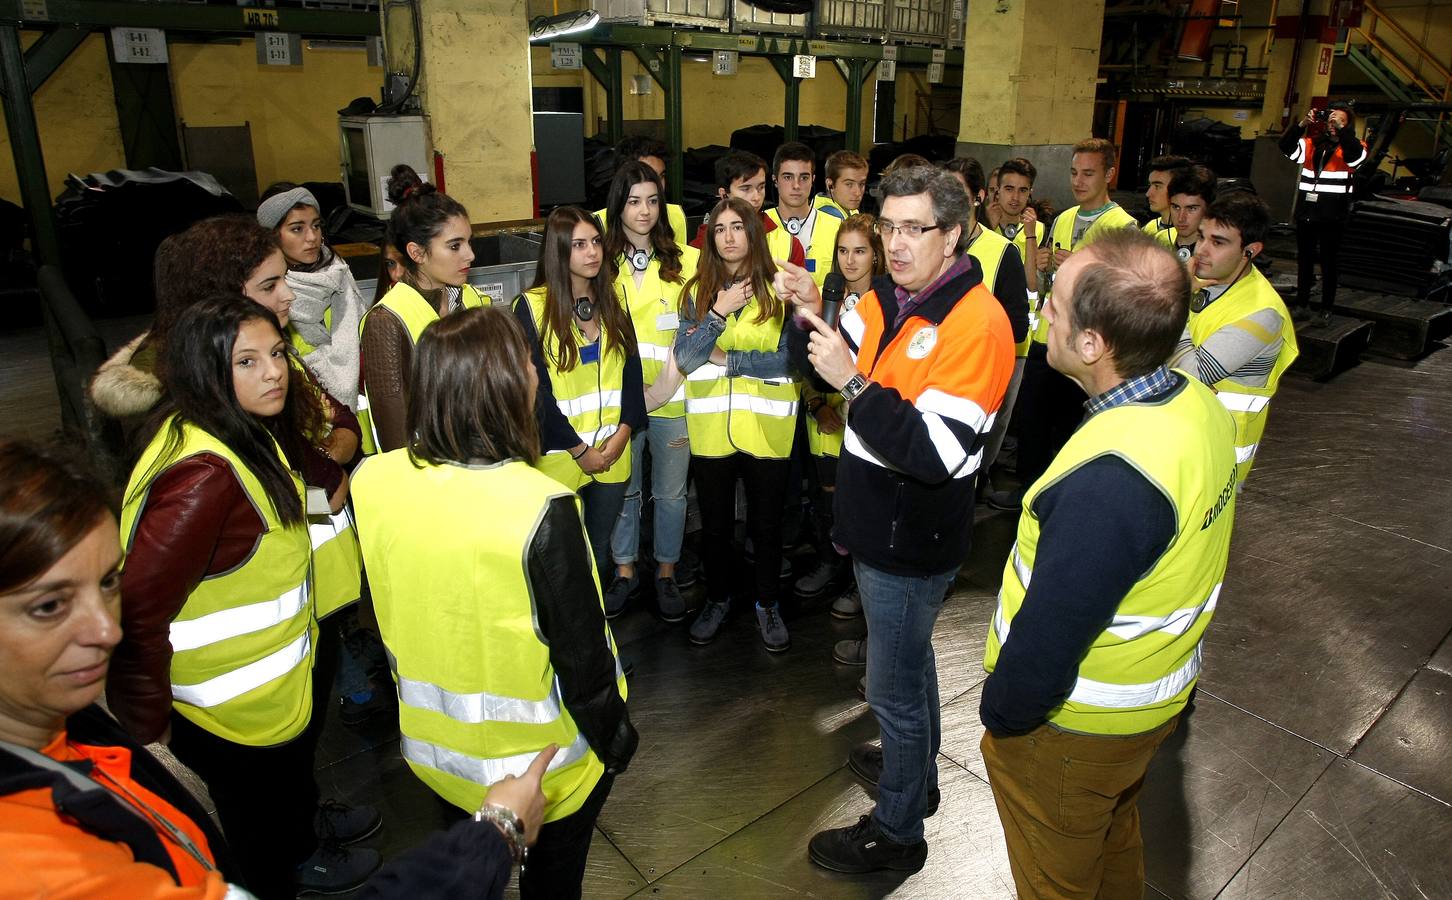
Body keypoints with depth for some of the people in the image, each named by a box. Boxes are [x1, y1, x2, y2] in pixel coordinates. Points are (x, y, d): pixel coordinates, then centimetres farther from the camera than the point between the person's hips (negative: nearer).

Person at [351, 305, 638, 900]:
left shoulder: (371, 481, -16)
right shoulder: (541, 509, -33)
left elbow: (378, 615, 0)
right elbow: (583, 655, -22)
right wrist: (614, 741, -5)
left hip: (433, 749, 5)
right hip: (538, 765, -4)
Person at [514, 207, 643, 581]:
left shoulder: (613, 297, 5)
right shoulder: (532, 306, -10)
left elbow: (632, 369, 4)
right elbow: (536, 388, -11)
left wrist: (621, 434, -7)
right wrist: (580, 450, -11)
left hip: (613, 450, 4)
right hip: (560, 454, -4)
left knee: (600, 544, 17)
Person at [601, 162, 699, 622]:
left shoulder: (686, 260, -3)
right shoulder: (603, 262, 2)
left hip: (671, 397, -1)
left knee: (670, 493, 11)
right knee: (623, 490, 14)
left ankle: (667, 573, 30)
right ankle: (625, 570, 33)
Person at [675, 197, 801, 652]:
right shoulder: (697, 291, 3)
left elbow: (788, 359, -12)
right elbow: (683, 359, -7)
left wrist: (726, 358, -12)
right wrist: (719, 313, -17)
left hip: (767, 427, -2)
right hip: (710, 428, 2)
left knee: (766, 523, 12)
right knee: (715, 523, 15)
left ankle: (767, 603, 32)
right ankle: (717, 599, 36)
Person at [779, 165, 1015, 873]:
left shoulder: (975, 323, -24)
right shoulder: (887, 297, 1)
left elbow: (937, 452, -31)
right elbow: (822, 365, 10)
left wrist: (853, 382, -32)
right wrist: (809, 314, -9)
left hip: (913, 539, -8)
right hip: (878, 521, 8)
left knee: (894, 688, 7)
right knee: (909, 657, 27)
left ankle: (898, 831, 30)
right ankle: (915, 769, 51)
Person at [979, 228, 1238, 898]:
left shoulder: (1110, 479, -39)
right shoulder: (1199, 404, -9)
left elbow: (1049, 636, -30)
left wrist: (1000, 716, -11)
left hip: (1074, 730, -8)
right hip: (1159, 696, 8)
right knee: (1115, 843, 34)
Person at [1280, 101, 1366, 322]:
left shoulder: (1351, 147, 1)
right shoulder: (1312, 143, 9)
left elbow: (1356, 155, -21)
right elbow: (1286, 147, -5)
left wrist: (1340, 128, -27)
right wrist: (1302, 124, -17)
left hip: (1333, 218, -3)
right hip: (1306, 213, 3)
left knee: (1329, 263, 4)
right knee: (1304, 260, 13)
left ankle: (1326, 308, 11)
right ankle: (1302, 303, 24)